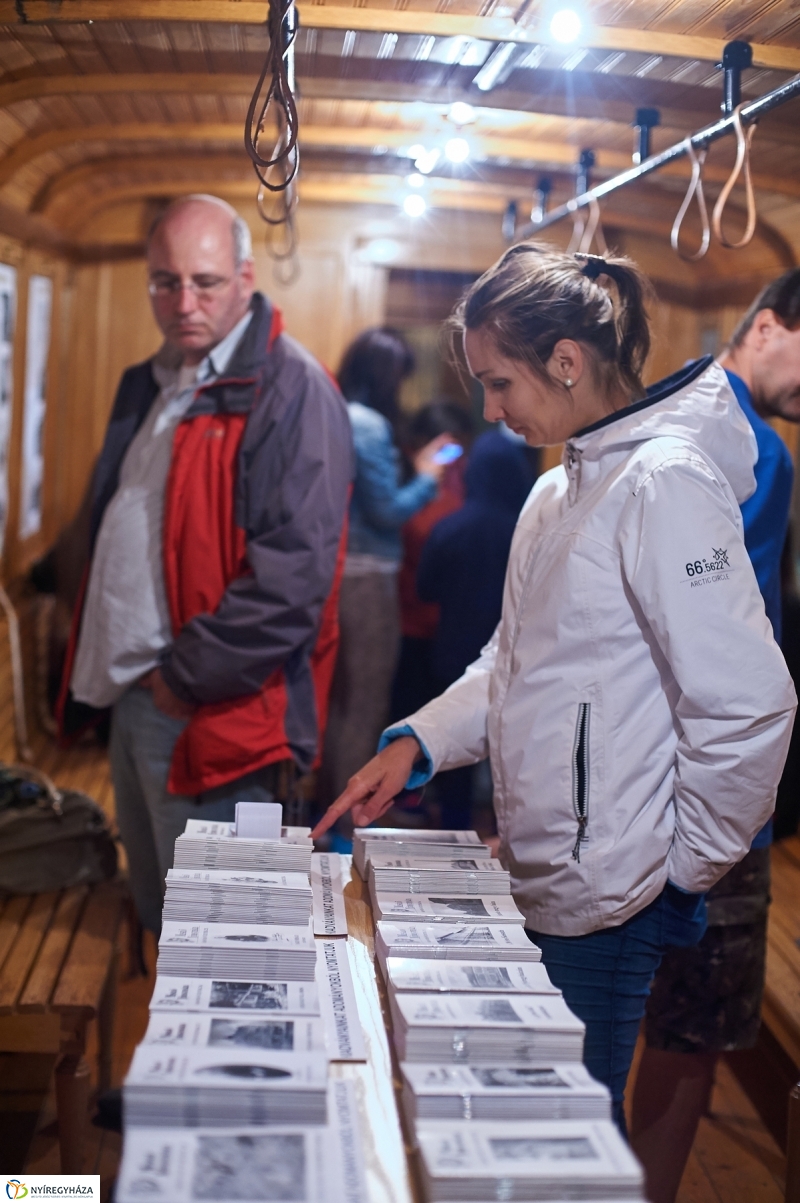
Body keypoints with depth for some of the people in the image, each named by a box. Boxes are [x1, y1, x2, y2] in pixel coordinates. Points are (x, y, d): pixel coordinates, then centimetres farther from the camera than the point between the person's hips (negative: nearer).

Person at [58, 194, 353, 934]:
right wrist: (97, 667, 11)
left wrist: (187, 676, -16)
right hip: (134, 698, 9)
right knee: (158, 920, 22)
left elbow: (293, 575, -22)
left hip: (210, 708, -8)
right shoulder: (147, 388, 14)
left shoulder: (289, 392, -14)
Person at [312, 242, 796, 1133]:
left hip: (604, 901, -8)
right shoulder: (558, 491, 13)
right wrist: (418, 742, 5)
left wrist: (686, 868, -12)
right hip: (539, 882, 8)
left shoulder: (664, 482, -17)